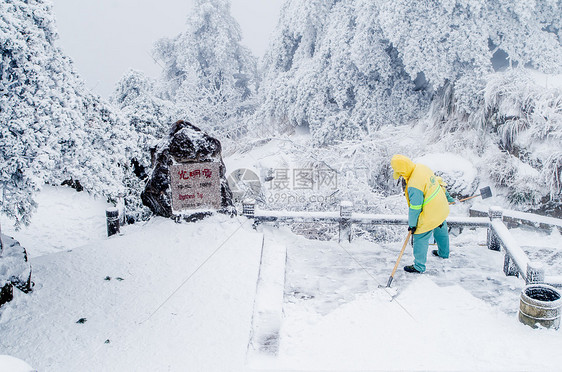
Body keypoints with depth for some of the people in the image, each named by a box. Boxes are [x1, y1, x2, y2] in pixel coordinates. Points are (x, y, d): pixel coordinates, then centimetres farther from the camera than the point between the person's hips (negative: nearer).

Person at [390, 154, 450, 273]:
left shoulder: (414, 185, -34)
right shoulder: (421, 167, -8)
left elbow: (415, 208, -25)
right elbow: (437, 180, 10)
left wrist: (412, 224, -11)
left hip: (430, 216, -9)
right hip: (442, 208, 9)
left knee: (421, 239, 9)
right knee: (441, 232, 31)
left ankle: (419, 266, 25)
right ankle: (444, 253, 55)